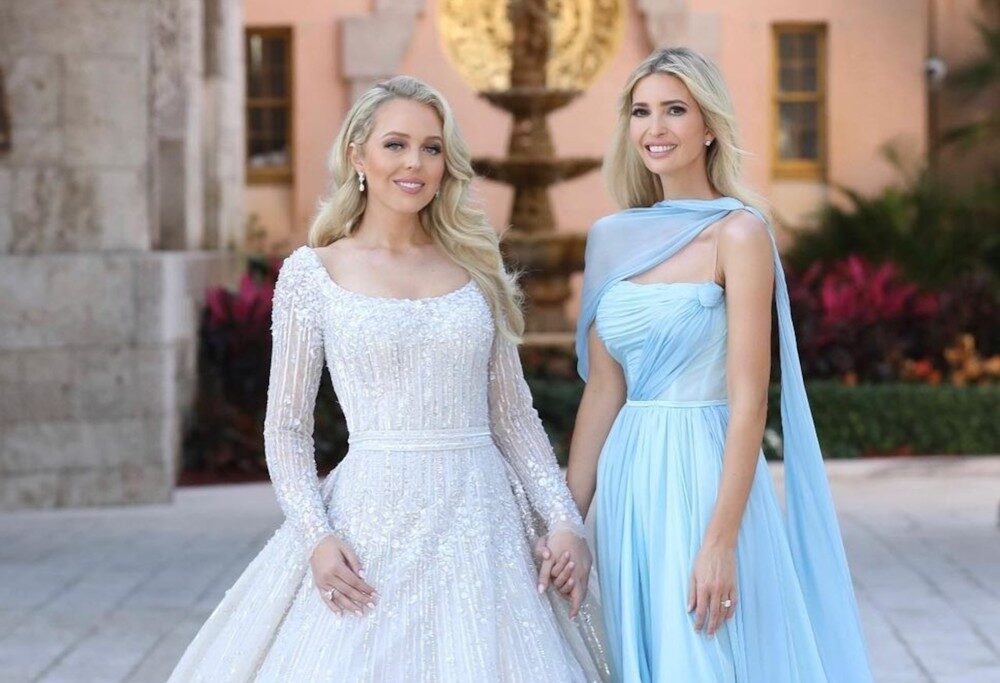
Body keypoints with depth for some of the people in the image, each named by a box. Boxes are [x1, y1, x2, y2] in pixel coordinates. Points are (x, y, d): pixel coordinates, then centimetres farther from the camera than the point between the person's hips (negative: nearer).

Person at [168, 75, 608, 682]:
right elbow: (287, 428, 2)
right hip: (373, 523, -2)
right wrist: (317, 535, -11)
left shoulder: (474, 267, 9)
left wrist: (563, 518, 1)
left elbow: (515, 415, 12)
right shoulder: (312, 273, 2)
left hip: (481, 517, 3)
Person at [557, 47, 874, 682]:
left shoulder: (738, 233, -8)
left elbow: (749, 402, -13)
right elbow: (603, 390, 11)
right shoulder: (616, 240, 9)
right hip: (627, 482, 6)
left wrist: (720, 542, -19)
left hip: (703, 476, -6)